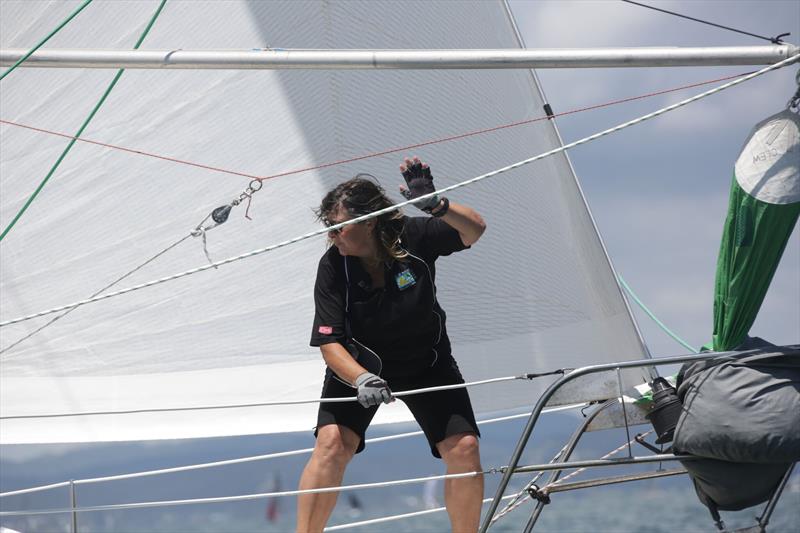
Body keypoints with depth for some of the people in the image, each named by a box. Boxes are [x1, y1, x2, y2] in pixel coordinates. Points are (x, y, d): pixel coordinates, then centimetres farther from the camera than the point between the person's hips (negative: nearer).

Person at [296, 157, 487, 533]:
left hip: (426, 363, 1)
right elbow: (329, 343, -24)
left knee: (463, 448, -12)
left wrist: (436, 206, -54)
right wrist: (361, 380, -43)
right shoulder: (332, 266, -22)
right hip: (359, 366, -1)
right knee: (332, 441, -23)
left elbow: (474, 230, -34)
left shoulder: (413, 236, -22)